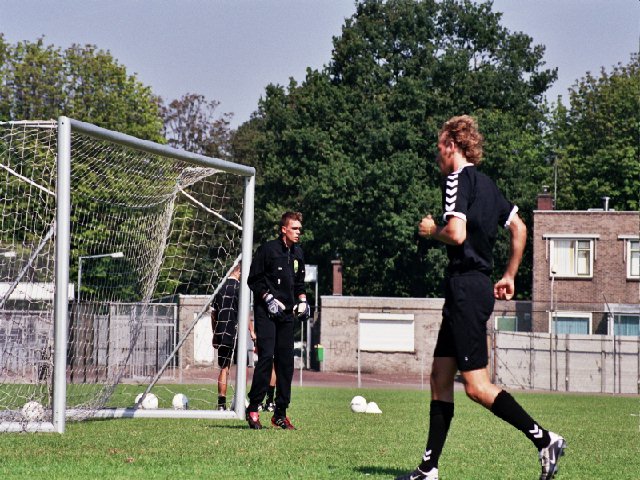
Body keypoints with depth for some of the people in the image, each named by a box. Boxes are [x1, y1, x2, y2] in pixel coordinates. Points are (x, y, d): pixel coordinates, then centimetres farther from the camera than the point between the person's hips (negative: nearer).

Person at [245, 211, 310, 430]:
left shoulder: (298, 253, 14)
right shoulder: (268, 249, -6)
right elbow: (253, 280, -5)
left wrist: (302, 300, 9)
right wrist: (269, 299, -15)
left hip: (287, 314, 7)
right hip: (266, 313, -7)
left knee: (286, 361, 4)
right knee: (266, 357, -15)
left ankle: (280, 413, 10)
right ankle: (253, 409, -9)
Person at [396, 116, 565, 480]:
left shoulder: (458, 179, -11)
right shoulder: (486, 183, 16)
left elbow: (456, 234, -24)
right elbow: (520, 228, 21)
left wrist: (431, 230, -4)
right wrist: (510, 276, 26)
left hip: (466, 285, -10)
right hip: (477, 285, 10)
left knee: (477, 385, -9)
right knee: (441, 378, 10)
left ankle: (544, 439, -12)